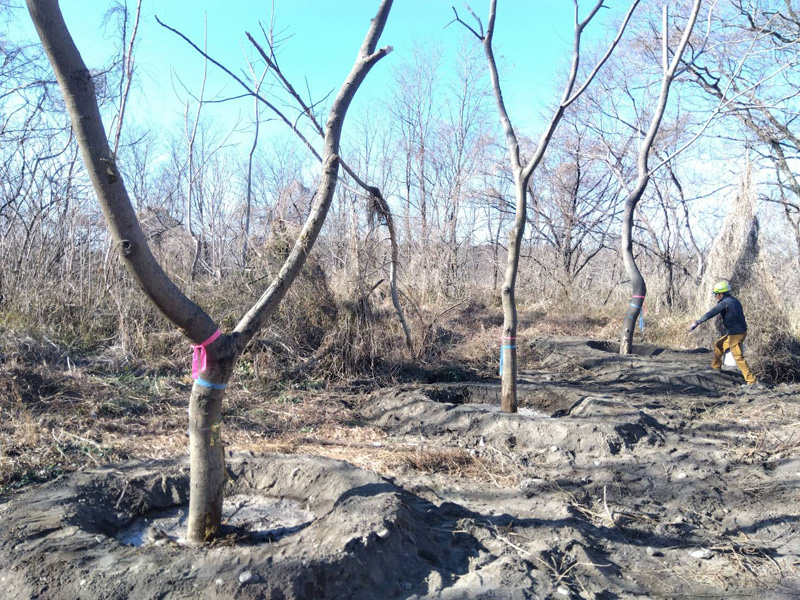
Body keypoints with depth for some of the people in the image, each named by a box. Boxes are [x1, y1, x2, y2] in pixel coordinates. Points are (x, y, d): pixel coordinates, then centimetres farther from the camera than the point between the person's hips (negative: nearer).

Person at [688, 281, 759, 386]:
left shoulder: (724, 303, -15)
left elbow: (710, 314, -18)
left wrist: (696, 323, -14)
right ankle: (715, 367, 36)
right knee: (719, 345, 23)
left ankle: (752, 381, -8)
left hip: (735, 334, -10)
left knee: (738, 357, -8)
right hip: (741, 331, 10)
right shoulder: (734, 300, 13)